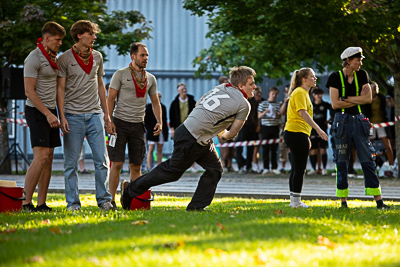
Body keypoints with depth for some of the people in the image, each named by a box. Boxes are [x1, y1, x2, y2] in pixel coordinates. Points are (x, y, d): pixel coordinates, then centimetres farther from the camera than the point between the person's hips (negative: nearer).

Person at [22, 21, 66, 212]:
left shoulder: (54, 58, 14)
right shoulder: (34, 59, -12)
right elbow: (29, 91, -16)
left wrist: (54, 113, 13)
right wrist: (48, 114, -18)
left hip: (50, 111, 9)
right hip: (36, 111, -9)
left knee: (49, 157, 4)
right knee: (41, 157, -16)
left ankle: (41, 204, 5)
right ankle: (25, 203, -13)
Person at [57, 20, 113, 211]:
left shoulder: (97, 57, 11)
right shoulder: (65, 59, -2)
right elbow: (60, 89, -3)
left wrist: (106, 113, 15)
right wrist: (62, 117, -11)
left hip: (94, 115, 4)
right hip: (73, 116, -4)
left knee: (101, 159, -1)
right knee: (71, 162, -1)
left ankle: (104, 199, 7)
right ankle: (73, 202, 5)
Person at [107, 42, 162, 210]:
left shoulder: (150, 78, 11)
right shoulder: (121, 74, -2)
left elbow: (155, 102, 17)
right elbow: (110, 99, -4)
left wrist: (159, 121, 2)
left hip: (138, 125, 4)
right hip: (120, 122, -4)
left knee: (136, 165, 4)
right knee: (117, 163, -8)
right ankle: (111, 199, -5)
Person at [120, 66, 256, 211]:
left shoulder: (221, 87, 10)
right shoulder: (244, 105, -13)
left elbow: (198, 104, 20)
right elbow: (232, 134, -5)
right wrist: (224, 135, 19)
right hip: (190, 139, -9)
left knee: (215, 169, 11)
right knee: (172, 171, 4)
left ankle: (196, 207, 12)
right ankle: (130, 189, 17)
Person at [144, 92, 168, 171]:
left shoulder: (163, 107, 14)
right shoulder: (149, 106, -1)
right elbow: (146, 120, -3)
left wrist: (166, 131, 11)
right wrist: (148, 129, -10)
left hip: (161, 131, 5)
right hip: (152, 131, -5)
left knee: (160, 150, 6)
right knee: (150, 150, -8)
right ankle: (149, 168, -11)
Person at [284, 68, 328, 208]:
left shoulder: (304, 93, 20)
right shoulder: (299, 93, -11)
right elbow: (303, 113, -23)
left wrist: (306, 137, 25)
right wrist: (318, 129, -29)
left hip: (298, 134, 10)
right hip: (296, 133, -10)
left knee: (297, 169, 12)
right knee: (300, 169, -8)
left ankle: (294, 201, 16)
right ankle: (296, 201, -6)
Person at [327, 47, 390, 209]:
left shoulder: (362, 75, 8)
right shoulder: (335, 77, -3)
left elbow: (368, 98, -2)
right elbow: (335, 104, -10)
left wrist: (346, 98, -9)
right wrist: (358, 99, -6)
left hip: (359, 121, 3)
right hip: (342, 121, -3)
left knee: (368, 160, -1)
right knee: (341, 162, 0)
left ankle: (378, 200, -4)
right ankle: (343, 201, 7)